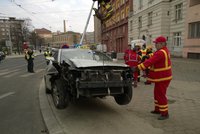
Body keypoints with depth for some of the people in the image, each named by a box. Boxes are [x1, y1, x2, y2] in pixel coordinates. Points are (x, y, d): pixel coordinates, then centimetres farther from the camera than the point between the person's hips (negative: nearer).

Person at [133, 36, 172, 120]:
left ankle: (165, 113, 11)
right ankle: (158, 109, 33)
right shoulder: (164, 50, 10)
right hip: (160, 77, 11)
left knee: (161, 95, -2)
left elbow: (150, 62, -30)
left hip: (162, 78, -11)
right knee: (157, 93, 19)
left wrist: (137, 68, -27)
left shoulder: (161, 53, -24)